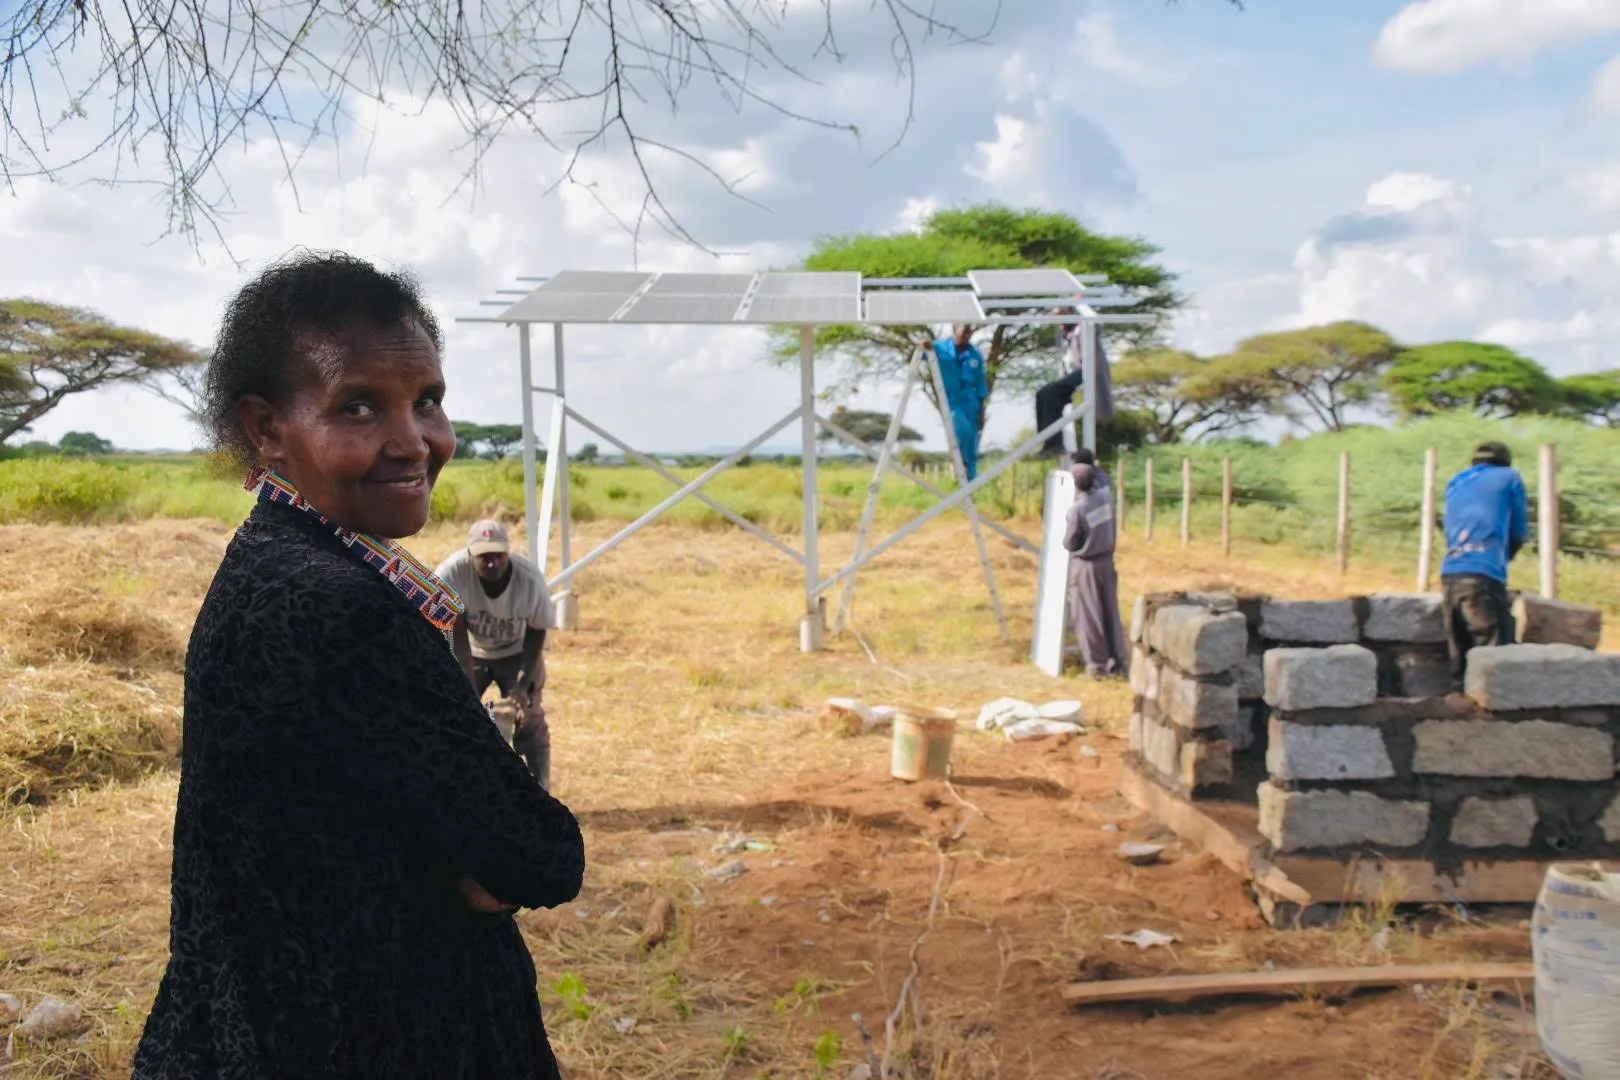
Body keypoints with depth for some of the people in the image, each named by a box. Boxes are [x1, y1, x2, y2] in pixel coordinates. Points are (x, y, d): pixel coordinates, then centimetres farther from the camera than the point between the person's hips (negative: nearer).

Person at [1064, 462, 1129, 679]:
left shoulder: (1076, 509, -21)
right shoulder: (1106, 495, -5)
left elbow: (1069, 544, -12)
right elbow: (1103, 480, 22)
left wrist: (1067, 539, 8)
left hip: (1085, 566, -6)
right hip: (1106, 561, 6)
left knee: (1089, 616, 3)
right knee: (1111, 613, 12)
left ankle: (1098, 665, 6)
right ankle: (1119, 662, 16)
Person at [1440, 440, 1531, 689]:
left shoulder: (1456, 483, 27)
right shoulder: (1509, 477, 14)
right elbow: (1520, 532, 17)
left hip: (1449, 575, 6)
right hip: (1483, 576, -6)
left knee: (1459, 653, 8)